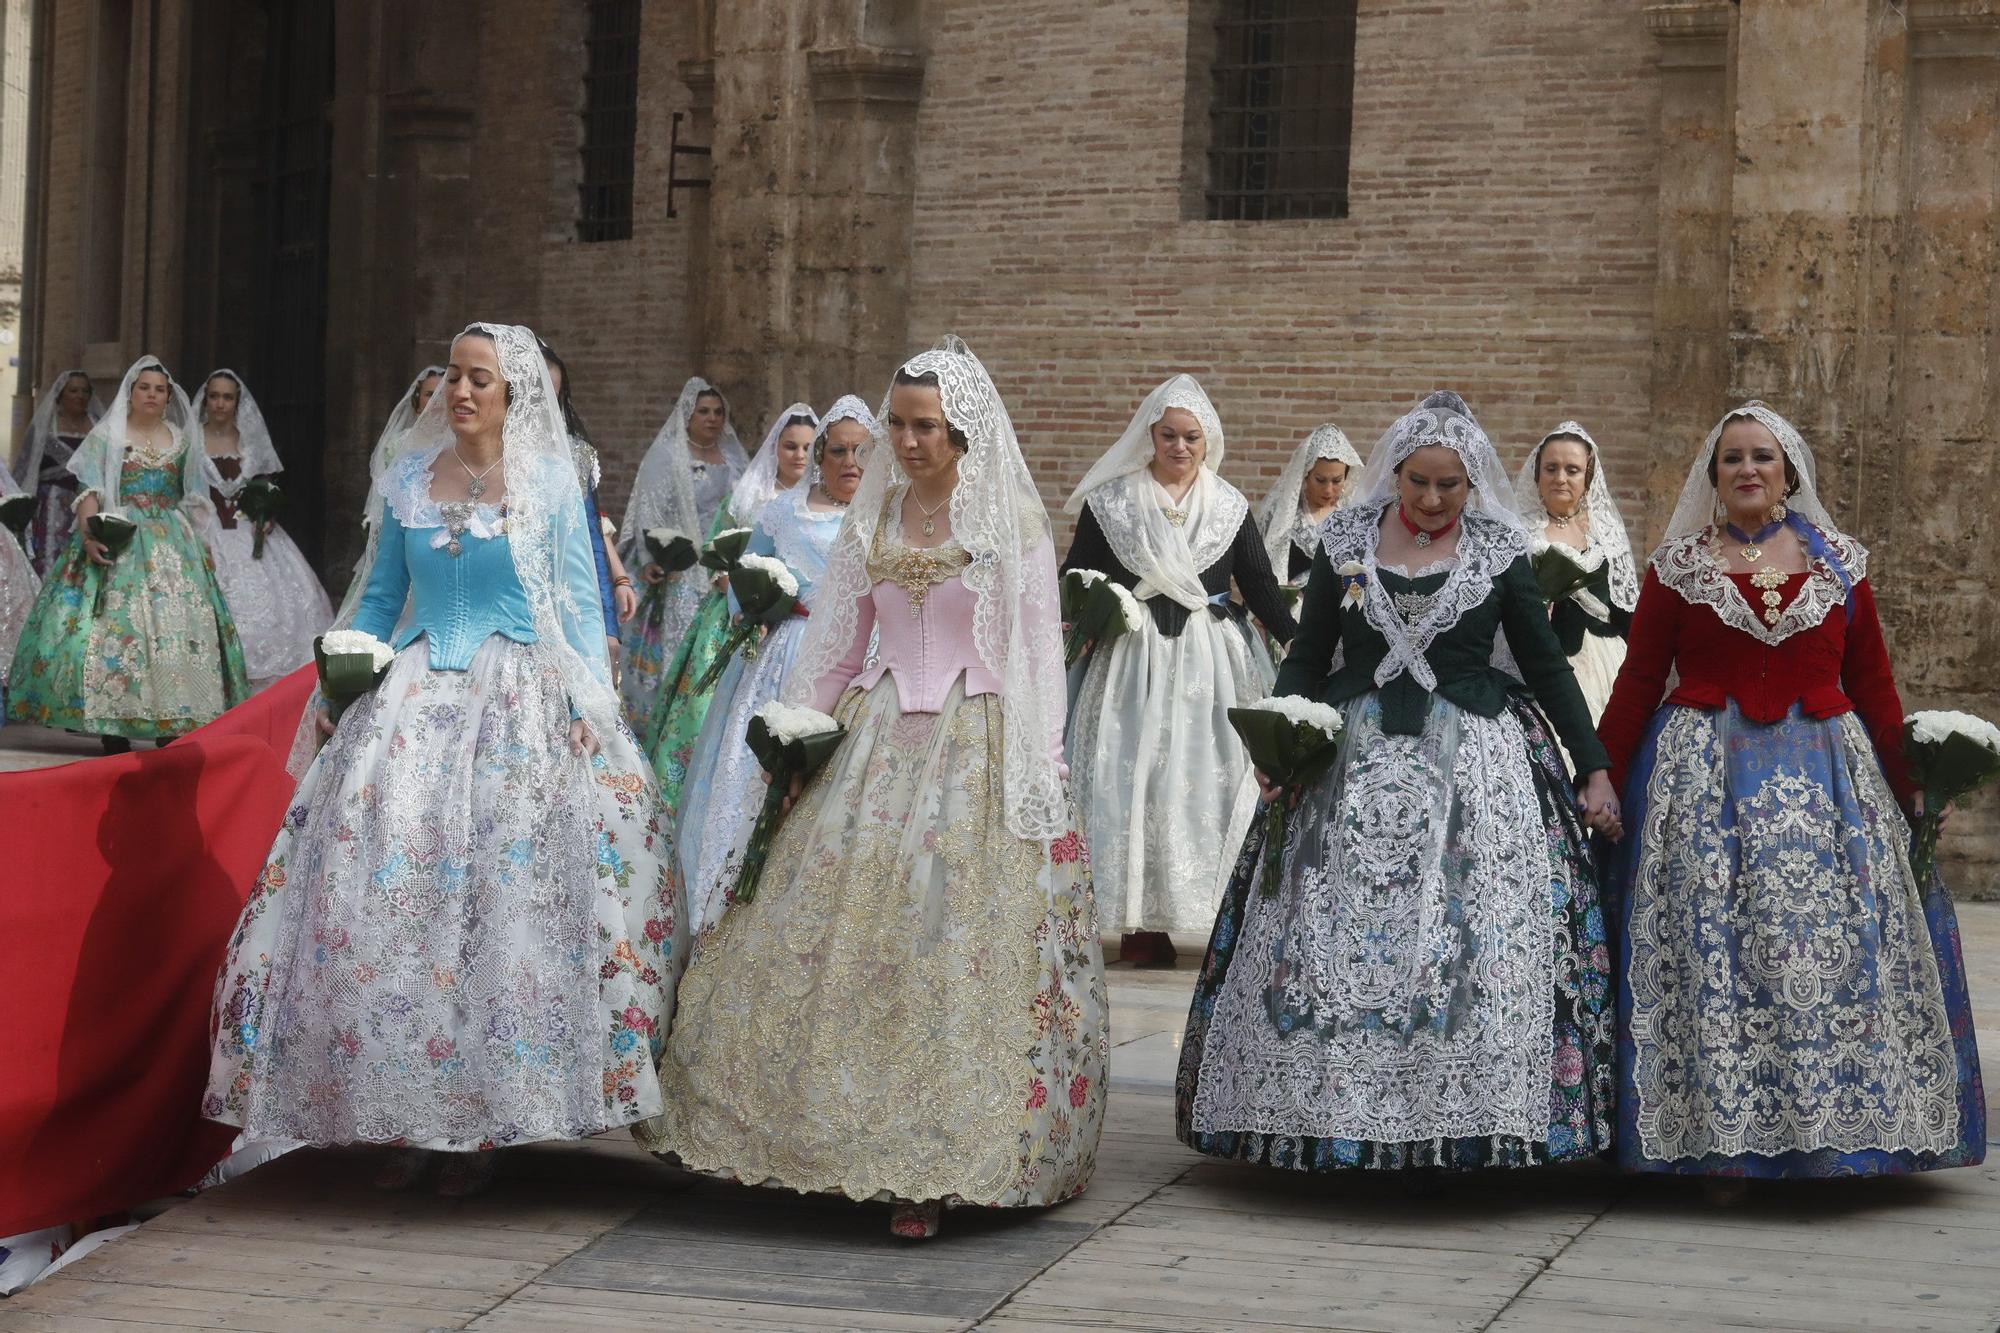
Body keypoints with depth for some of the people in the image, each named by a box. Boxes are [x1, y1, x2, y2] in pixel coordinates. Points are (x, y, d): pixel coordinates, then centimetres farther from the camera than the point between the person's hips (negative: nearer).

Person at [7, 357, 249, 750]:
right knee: (114, 625, -11)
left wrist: (196, 546, 11)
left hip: (172, 542, 4)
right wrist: (89, 533, -20)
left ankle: (172, 729, -3)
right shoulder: (106, 435, 4)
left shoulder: (180, 440, 14)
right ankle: (114, 732, -10)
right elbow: (89, 490, -6)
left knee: (178, 622, -5)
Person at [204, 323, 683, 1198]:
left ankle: (481, 1125, 1)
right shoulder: (408, 482, 12)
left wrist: (593, 707, -7)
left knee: (505, 892, -7)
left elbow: (581, 607, 3)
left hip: (522, 704, -3)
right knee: (390, 882, -7)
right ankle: (405, 1113, 1)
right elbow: (380, 598, 18)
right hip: (418, 699, 3)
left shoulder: (551, 485, 2)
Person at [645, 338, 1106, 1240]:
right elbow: (834, 641, 15)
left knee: (957, 950, -6)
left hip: (977, 750, -4)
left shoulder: (1012, 522, -1)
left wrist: (1038, 783, -8)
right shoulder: (872, 518, 11)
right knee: (847, 942, 0)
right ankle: (856, 1143, 9)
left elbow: (1038, 654, -2)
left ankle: (932, 1170, -2)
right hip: (875, 748, 4)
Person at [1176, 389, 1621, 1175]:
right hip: (1352, 765, 1)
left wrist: (1594, 767, 4)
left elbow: (1545, 665, 7)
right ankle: (1339, 1110, 5)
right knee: (1336, 941, -3)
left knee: (1475, 941, -8)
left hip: (1474, 764, -1)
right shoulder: (1344, 542, 5)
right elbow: (1305, 660, 7)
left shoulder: (1500, 551, 3)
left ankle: (1466, 1122, -2)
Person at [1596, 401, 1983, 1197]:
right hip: (1705, 775, -1)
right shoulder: (1677, 568, 5)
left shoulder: (1839, 565, 9)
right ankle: (1719, 1139, 3)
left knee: (1834, 944, -2)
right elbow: (1637, 683, 3)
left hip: (1824, 773, 2)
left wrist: (1908, 790, 8)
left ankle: (1832, 1123, 8)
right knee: (1711, 950, -4)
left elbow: (1873, 684, 10)